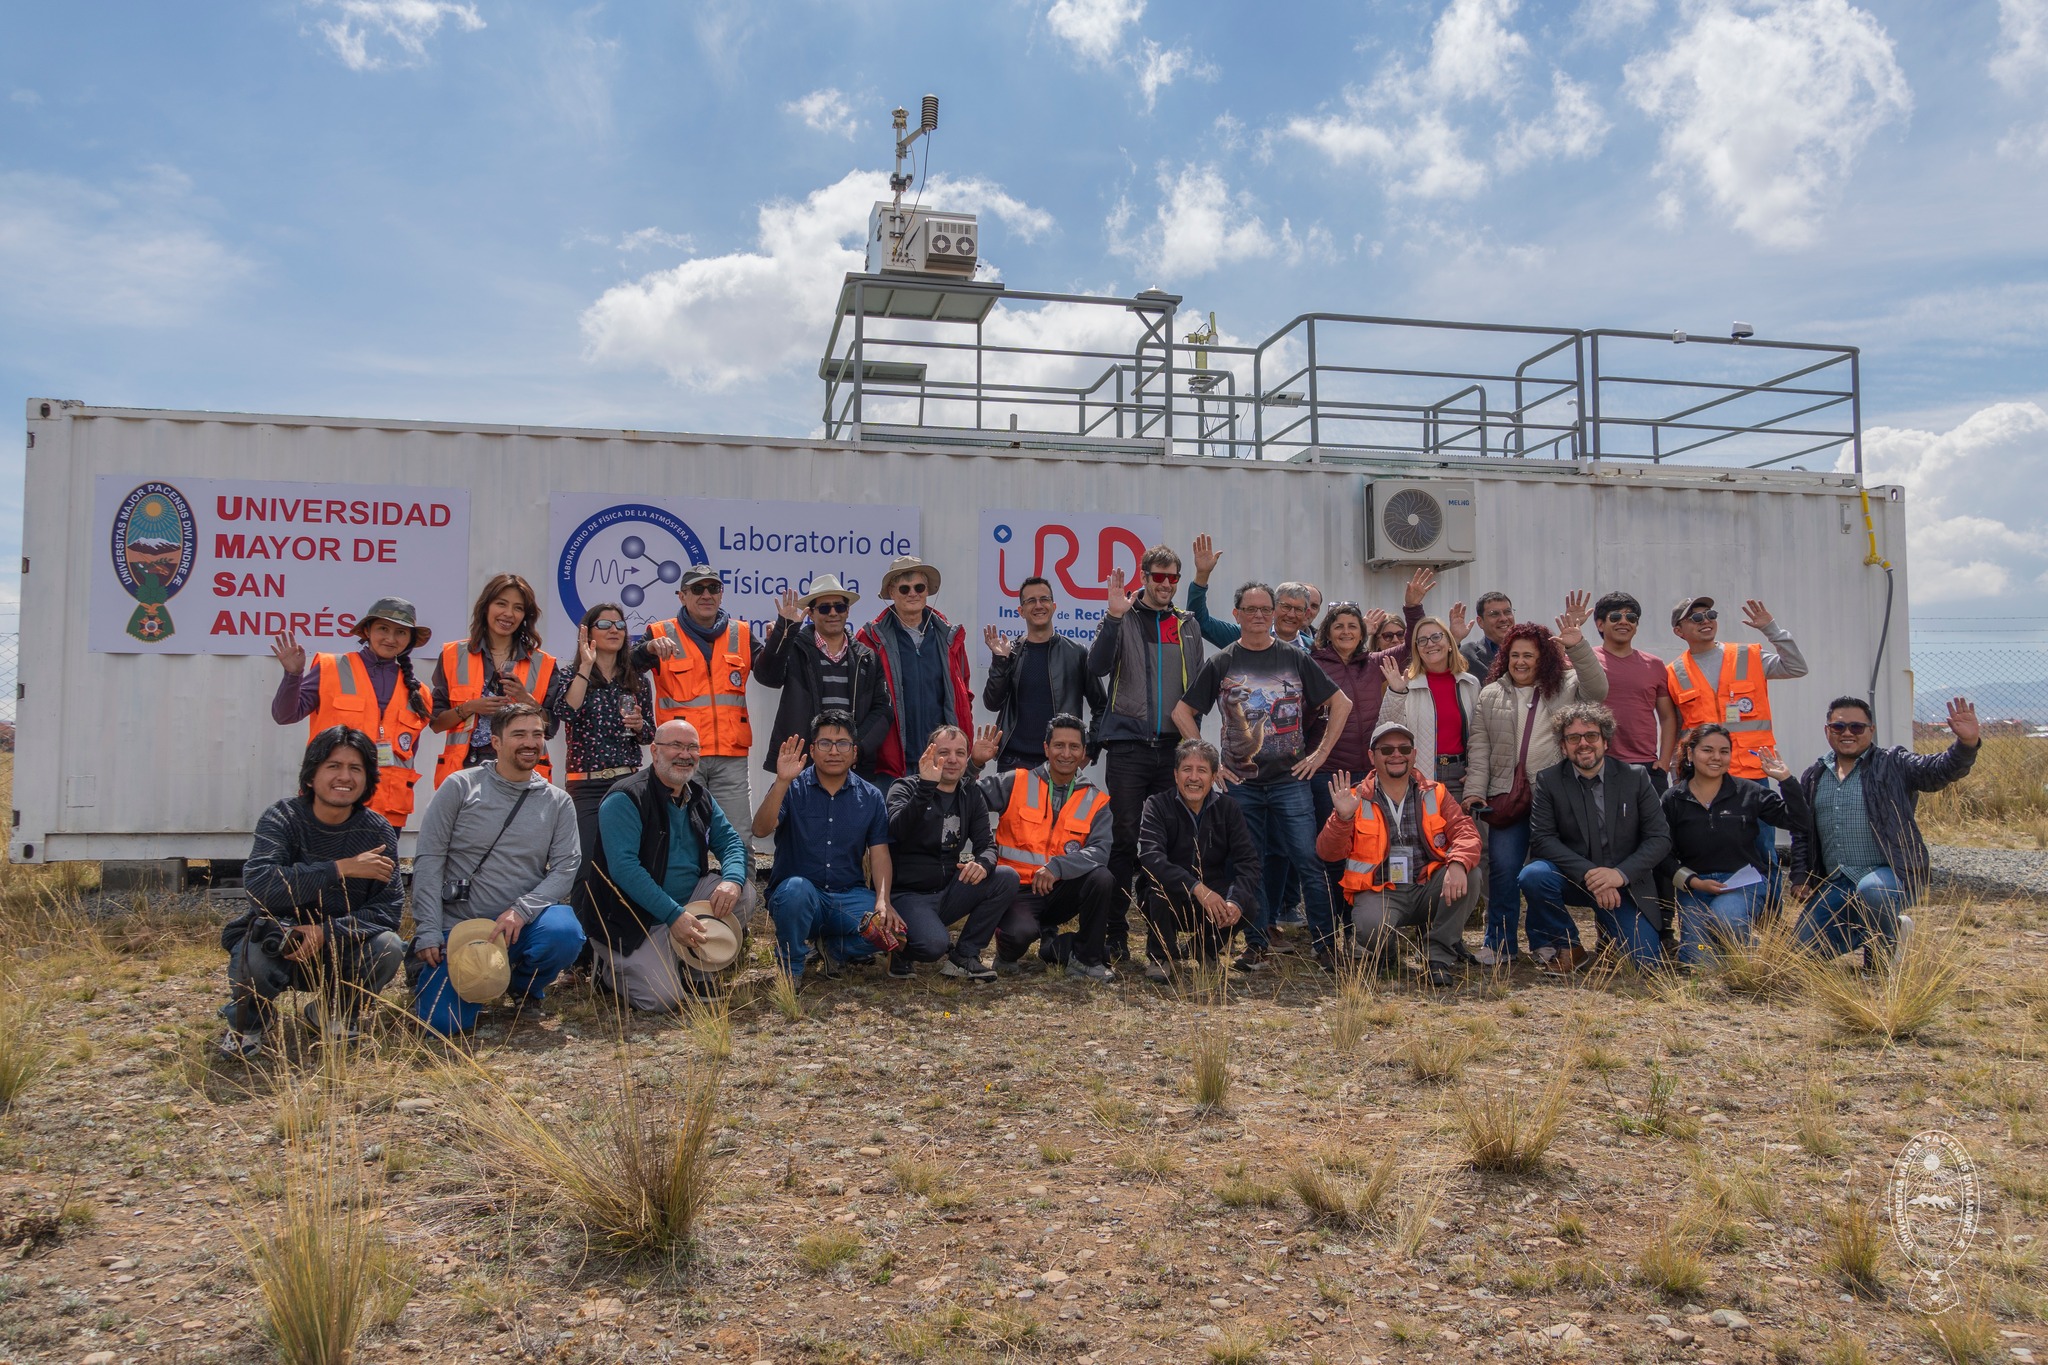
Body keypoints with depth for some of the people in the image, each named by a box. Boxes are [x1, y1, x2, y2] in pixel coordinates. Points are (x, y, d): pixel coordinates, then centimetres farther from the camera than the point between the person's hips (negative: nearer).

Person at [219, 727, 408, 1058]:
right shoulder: (282, 818, -13)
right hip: (279, 944, -2)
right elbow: (259, 884, -31)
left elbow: (389, 908, -14)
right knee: (255, 950, -36)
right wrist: (341, 868, -35)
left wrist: (327, 932, -30)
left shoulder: (378, 832, -7)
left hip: (338, 951, 3)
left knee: (389, 947, -28)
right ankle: (247, 1021, 1)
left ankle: (334, 1012, 7)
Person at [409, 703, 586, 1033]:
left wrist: (521, 910, -21)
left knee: (565, 932, -32)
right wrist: (428, 932, -11)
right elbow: (428, 861, -3)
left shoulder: (558, 802, 5)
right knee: (442, 1021, -18)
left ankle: (527, 988, 3)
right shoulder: (459, 787, 0)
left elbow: (567, 866, -4)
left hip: (520, 926, 1)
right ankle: (427, 966, 20)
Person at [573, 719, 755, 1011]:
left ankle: (697, 969, 1)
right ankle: (606, 966, 10)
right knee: (663, 997, -22)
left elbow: (730, 841, 6)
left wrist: (732, 880, -19)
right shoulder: (625, 798, -16)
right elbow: (624, 867, -25)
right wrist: (674, 915, -31)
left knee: (743, 890, -14)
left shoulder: (699, 797, 8)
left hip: (687, 903, 7)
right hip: (633, 918, -7)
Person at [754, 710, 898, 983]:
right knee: (796, 888, -37)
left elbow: (879, 854, 2)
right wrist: (782, 782, -30)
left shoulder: (870, 797, 8)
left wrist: (883, 900, -15)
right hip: (797, 897, -2)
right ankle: (790, 968, -9)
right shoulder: (793, 788, 0)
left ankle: (833, 949, 8)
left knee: (891, 929, -24)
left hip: (849, 897, 3)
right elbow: (761, 830, -16)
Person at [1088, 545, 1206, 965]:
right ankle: (1116, 932, 6)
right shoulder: (1123, 618, 4)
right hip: (1129, 744, -3)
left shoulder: (1188, 626, 15)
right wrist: (1114, 616, -20)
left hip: (1173, 747, 3)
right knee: (1124, 839, -2)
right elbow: (1097, 667, -10)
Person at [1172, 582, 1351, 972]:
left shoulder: (1295, 659, 6)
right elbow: (1182, 712, 10)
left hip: (1290, 779, -1)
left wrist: (1321, 752, 3)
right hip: (1241, 782, 1)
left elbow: (1341, 703, 11)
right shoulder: (1221, 663, 6)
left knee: (1309, 861, -6)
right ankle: (1257, 945, 16)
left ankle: (1326, 945, 1)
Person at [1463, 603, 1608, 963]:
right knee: (1503, 868, -3)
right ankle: (1501, 943, 7)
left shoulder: (1564, 687, 9)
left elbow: (1597, 691, -12)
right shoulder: (1490, 696, 13)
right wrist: (1474, 791, -2)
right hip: (1507, 794, 1)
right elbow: (1480, 747, 8)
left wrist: (1578, 646, -23)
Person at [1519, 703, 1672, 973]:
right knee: (1533, 875, -33)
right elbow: (1542, 839, -13)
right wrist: (1588, 873, -26)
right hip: (1572, 879, -1)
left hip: (1624, 884, 1)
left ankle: (1611, 932, 24)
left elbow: (1660, 838, -4)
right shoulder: (1548, 781, -4)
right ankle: (1565, 948, -6)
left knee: (1648, 963, -14)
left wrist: (1620, 874, -20)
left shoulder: (1635, 778, -2)